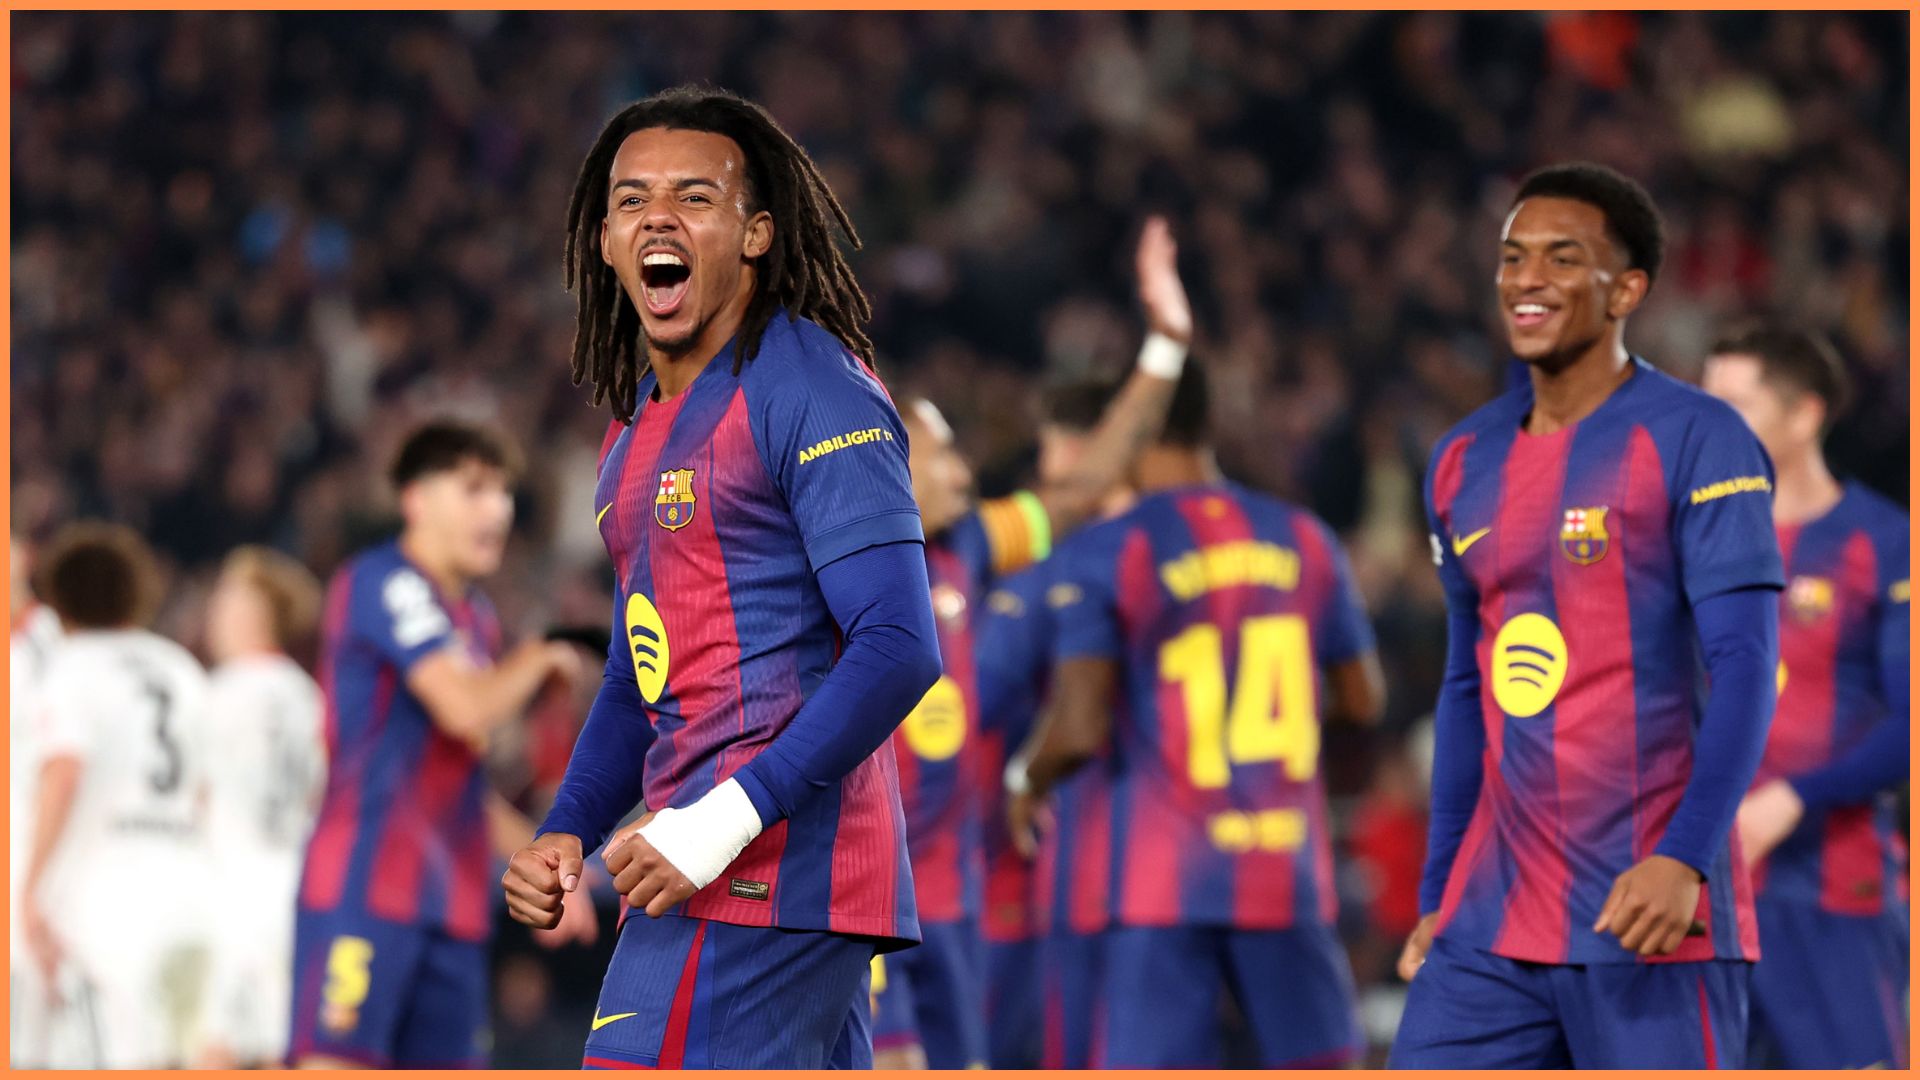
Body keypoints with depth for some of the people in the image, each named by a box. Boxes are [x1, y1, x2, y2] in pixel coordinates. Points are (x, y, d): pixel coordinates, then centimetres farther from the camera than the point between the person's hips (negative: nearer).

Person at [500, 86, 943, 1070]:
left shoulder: (814, 394, -10)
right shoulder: (639, 422, 19)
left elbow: (899, 649, -18)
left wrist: (725, 823, -23)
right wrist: (566, 833, 10)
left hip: (762, 869, -9)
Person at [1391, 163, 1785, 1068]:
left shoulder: (1694, 441, -6)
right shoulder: (1464, 463, 14)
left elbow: (1745, 667, -13)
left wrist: (1686, 859, -25)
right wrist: (1436, 896, 18)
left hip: (1649, 917, -6)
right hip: (1493, 922, 6)